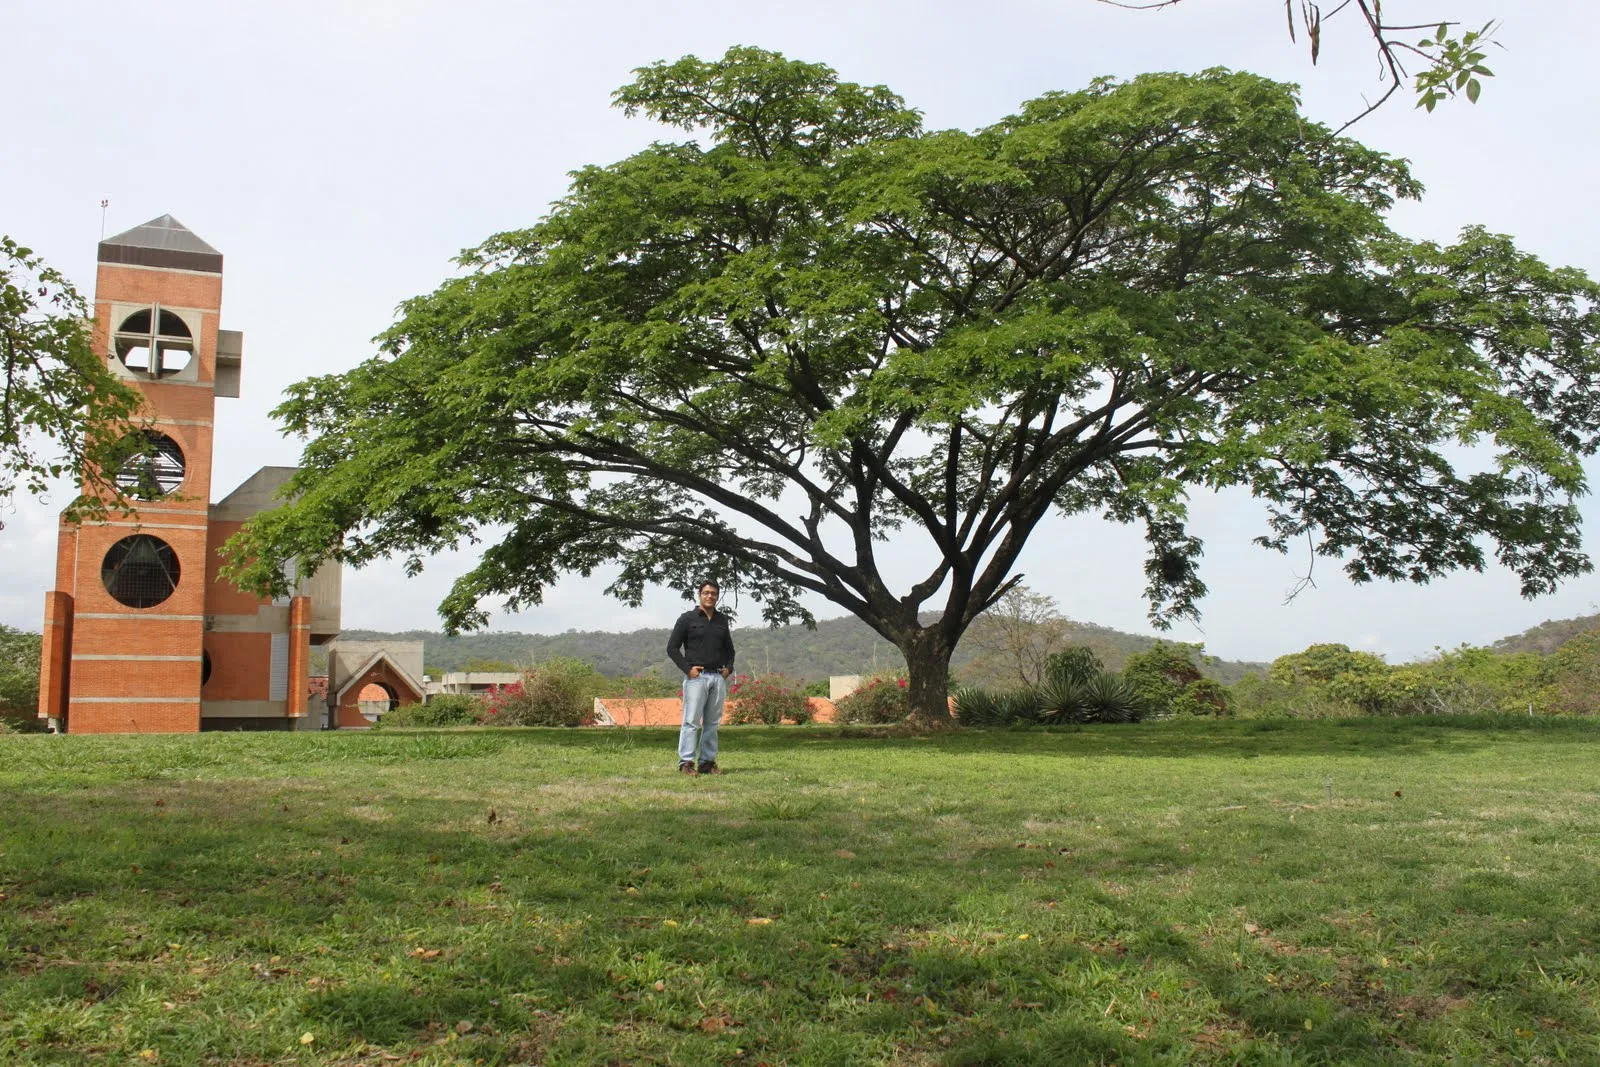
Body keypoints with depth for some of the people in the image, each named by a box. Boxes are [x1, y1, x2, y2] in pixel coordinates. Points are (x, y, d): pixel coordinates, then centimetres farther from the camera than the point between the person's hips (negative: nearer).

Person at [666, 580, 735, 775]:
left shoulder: (722, 620, 15)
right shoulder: (687, 618, 0)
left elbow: (729, 648, 26)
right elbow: (672, 647, -1)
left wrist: (729, 667, 8)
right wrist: (687, 668, -10)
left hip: (718, 677, 5)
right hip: (696, 676, -5)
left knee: (712, 723, 7)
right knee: (691, 721, -7)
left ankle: (707, 762, 13)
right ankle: (686, 763, -5)